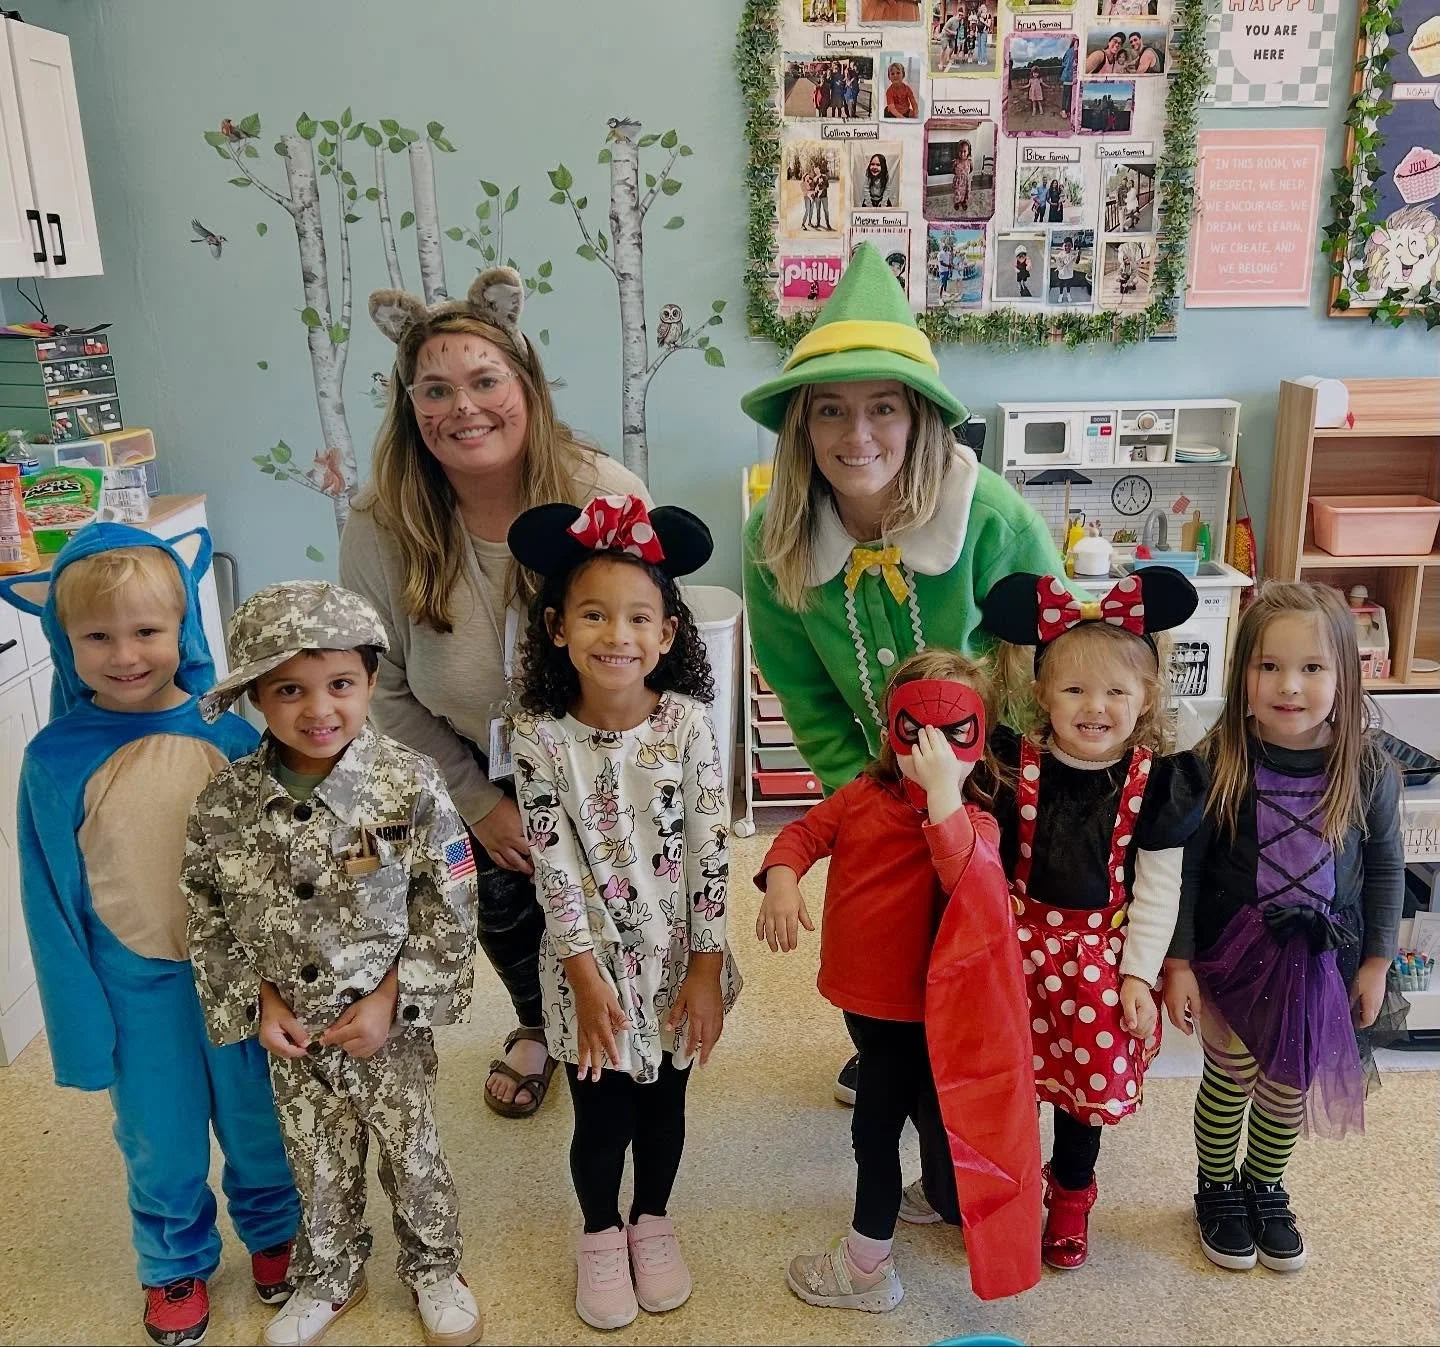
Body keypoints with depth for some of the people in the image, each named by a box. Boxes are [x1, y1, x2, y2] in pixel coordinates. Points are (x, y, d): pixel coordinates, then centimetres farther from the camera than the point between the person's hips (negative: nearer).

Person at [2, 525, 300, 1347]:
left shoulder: (230, 731, -14)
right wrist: (81, 1016, -3)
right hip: (136, 986, 0)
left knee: (259, 1121, 20)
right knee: (161, 1143, 19)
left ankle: (273, 1232, 48)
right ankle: (177, 1264, 47)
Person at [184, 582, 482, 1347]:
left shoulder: (412, 787, -20)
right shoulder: (225, 806, -12)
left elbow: (450, 912, -14)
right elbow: (209, 918, 0)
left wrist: (393, 999, -16)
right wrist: (258, 999, -7)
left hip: (392, 1025, -2)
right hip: (291, 1032, 2)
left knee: (412, 1154, 18)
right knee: (316, 1167, 22)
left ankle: (432, 1270, 45)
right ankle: (328, 1280, 49)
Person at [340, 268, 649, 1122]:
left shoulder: (607, 497, -26)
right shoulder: (381, 531, -23)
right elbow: (387, 692, -12)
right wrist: (478, 802, -10)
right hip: (484, 770, 2)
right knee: (504, 911, 18)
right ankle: (535, 1026, 52)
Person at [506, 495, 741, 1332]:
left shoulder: (688, 724, -13)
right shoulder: (542, 738, -14)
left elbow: (710, 854, -10)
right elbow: (555, 870, -13)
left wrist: (706, 970, -9)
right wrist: (588, 975, -13)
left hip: (677, 956, 1)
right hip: (590, 963, -1)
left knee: (664, 1105, 19)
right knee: (601, 1116, 15)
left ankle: (653, 1221, 46)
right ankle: (602, 1235, 42)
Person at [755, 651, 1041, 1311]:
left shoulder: (971, 821, -22)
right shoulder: (865, 793, -7)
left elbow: (968, 875, -43)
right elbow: (804, 833, -2)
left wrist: (941, 793, -52)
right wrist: (782, 880, -22)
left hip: (913, 1009, -6)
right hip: (860, 994, 6)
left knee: (875, 1122, 4)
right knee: (921, 1101, 29)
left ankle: (865, 1264, 25)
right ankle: (942, 1195, 55)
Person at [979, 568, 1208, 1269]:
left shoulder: (1154, 782, -9)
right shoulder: (1014, 766, -9)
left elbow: (1158, 888, -4)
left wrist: (1139, 974, -5)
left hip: (1103, 955, 0)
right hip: (1020, 946, 0)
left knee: (1091, 1075, 12)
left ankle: (1071, 1192, 39)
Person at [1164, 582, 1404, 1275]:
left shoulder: (1367, 769, -12)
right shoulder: (1218, 764, -17)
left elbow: (1385, 869, 1)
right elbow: (1184, 868, -11)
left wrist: (1375, 961, 4)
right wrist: (1178, 963, -9)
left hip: (1321, 960, 2)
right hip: (1234, 955, -2)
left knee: (1289, 1085, 18)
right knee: (1230, 1079, 12)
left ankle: (1266, 1189, 43)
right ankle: (1217, 1189, 37)